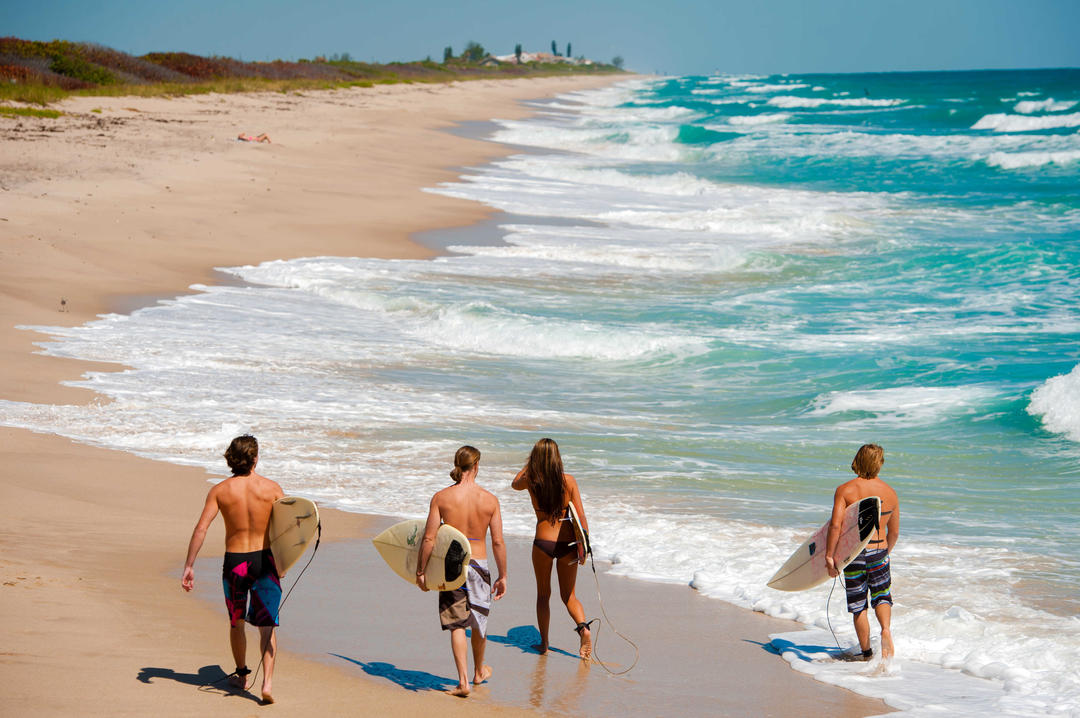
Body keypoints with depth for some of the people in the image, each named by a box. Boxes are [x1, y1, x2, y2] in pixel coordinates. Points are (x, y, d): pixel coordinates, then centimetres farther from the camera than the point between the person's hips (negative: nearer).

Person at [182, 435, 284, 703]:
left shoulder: (219, 491, -5)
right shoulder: (271, 488, -6)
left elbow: (201, 528, -11)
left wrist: (188, 566, -9)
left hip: (234, 562, 1)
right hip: (264, 560, -1)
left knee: (236, 621, 22)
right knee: (267, 625, 2)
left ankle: (241, 675, 37)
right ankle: (267, 682, -13)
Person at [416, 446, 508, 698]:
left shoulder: (441, 497, -8)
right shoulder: (489, 499, -7)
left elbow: (429, 538, -8)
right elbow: (498, 542, -5)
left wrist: (421, 571, 2)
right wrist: (502, 576, 5)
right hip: (479, 563, 1)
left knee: (457, 625, 4)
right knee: (479, 621, 20)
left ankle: (463, 681, -5)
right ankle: (479, 672, 39)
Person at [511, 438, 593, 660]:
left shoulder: (531, 481, -6)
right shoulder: (569, 481, -5)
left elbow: (515, 483, 19)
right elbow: (581, 515, -5)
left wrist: (530, 463, 18)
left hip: (543, 542, -1)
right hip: (568, 542, 1)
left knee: (543, 595, 18)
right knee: (568, 595, 14)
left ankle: (544, 642, 21)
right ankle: (583, 628, -12)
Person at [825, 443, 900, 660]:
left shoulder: (845, 490, -8)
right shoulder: (890, 492, 2)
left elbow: (835, 525, -17)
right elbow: (894, 532, 9)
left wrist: (829, 555, -13)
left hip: (853, 553, -2)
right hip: (878, 552, 2)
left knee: (858, 605, 9)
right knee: (882, 596, 20)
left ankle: (867, 653, 14)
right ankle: (886, 629, -9)